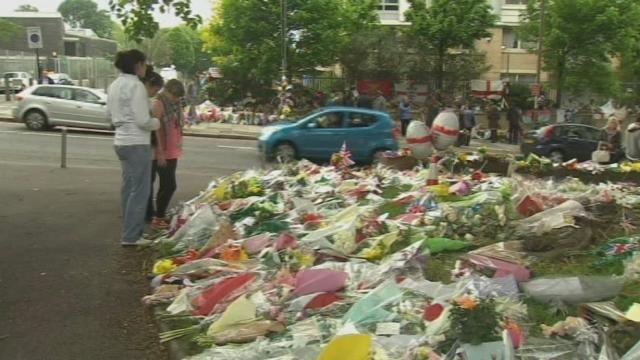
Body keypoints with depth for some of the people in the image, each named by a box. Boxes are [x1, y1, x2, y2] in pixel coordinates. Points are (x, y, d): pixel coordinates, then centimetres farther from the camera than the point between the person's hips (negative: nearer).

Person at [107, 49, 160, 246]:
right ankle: (131, 236, 4)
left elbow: (110, 114, 18)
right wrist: (157, 123, -2)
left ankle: (129, 232, 26)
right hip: (137, 143, -9)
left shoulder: (114, 85, 10)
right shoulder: (136, 85, -16)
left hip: (121, 141, 9)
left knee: (129, 188, 17)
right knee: (140, 190, -1)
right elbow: (143, 121, -20)